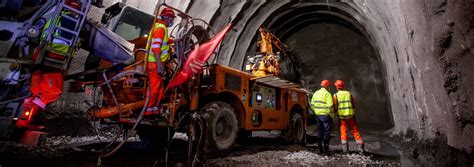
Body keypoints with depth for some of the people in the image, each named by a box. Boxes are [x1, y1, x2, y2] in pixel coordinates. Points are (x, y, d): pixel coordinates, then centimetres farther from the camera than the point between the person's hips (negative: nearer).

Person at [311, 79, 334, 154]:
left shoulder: (316, 93, 9)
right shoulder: (327, 94, -11)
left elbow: (312, 104, 10)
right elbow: (329, 106, -17)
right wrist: (332, 115, -8)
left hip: (318, 115, 6)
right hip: (325, 115, -6)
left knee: (320, 132, 14)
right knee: (326, 132, 2)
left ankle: (320, 149, 19)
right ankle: (326, 148, 5)